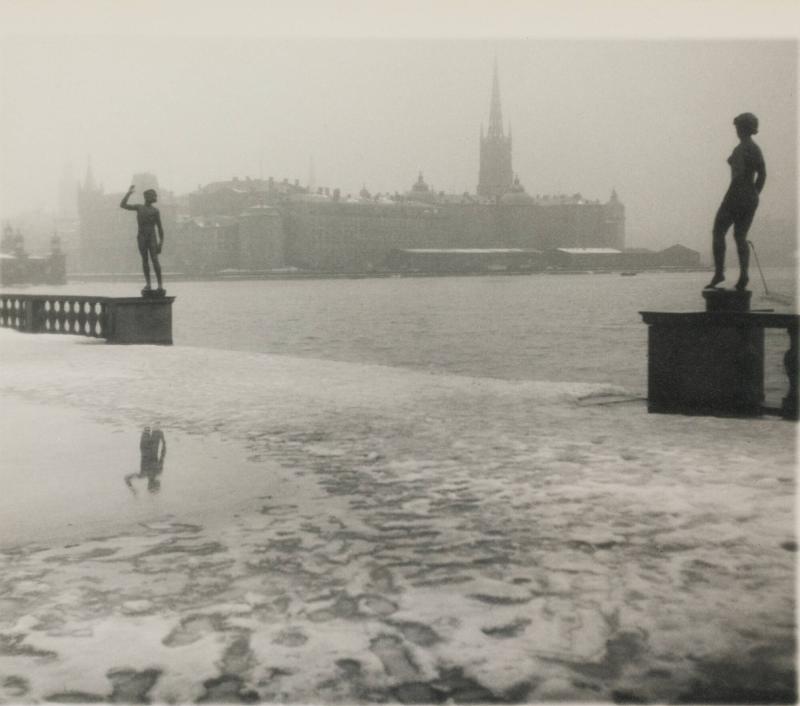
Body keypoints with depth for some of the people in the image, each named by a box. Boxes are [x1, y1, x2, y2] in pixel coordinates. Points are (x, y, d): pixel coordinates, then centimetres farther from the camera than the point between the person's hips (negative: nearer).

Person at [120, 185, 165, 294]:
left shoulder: (155, 211, 3)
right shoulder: (139, 207, 9)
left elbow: (159, 227, 4)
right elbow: (122, 205, 2)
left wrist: (161, 242, -2)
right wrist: (129, 193, -3)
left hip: (152, 237, -2)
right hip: (141, 237, 2)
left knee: (155, 259, -9)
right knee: (144, 259, 3)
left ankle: (160, 284, -7)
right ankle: (147, 284, 7)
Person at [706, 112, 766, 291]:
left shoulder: (740, 149, -13)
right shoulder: (756, 149, 13)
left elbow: (739, 175, -23)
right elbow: (762, 175, 15)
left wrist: (728, 199, -17)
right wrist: (753, 197, 19)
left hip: (736, 196, -8)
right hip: (751, 198, 8)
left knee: (718, 232, 3)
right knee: (740, 237, 9)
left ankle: (719, 272, -4)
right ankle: (743, 275, -8)